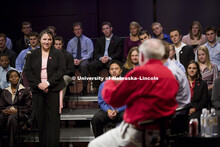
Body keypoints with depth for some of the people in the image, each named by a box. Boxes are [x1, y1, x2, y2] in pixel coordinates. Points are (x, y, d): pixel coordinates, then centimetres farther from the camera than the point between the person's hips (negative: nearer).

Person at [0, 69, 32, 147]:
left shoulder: (25, 90, 15)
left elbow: (28, 108, 7)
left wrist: (16, 110, -9)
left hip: (20, 113, -2)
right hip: (6, 113, 2)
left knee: (12, 118, -41)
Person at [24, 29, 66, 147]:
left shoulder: (58, 54, 5)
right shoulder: (33, 54, 10)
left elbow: (61, 71, -3)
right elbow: (27, 71, 4)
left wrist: (48, 83, -14)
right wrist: (38, 84, -9)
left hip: (53, 90, -2)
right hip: (37, 90, 2)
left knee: (53, 118, -6)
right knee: (40, 118, 2)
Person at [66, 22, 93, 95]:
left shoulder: (88, 40, 8)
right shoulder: (71, 42, 18)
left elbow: (89, 54, -2)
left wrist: (81, 60, -17)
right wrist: (73, 60, -12)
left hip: (84, 60, -3)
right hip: (74, 61, 3)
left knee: (83, 65, -40)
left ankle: (84, 88, -32)